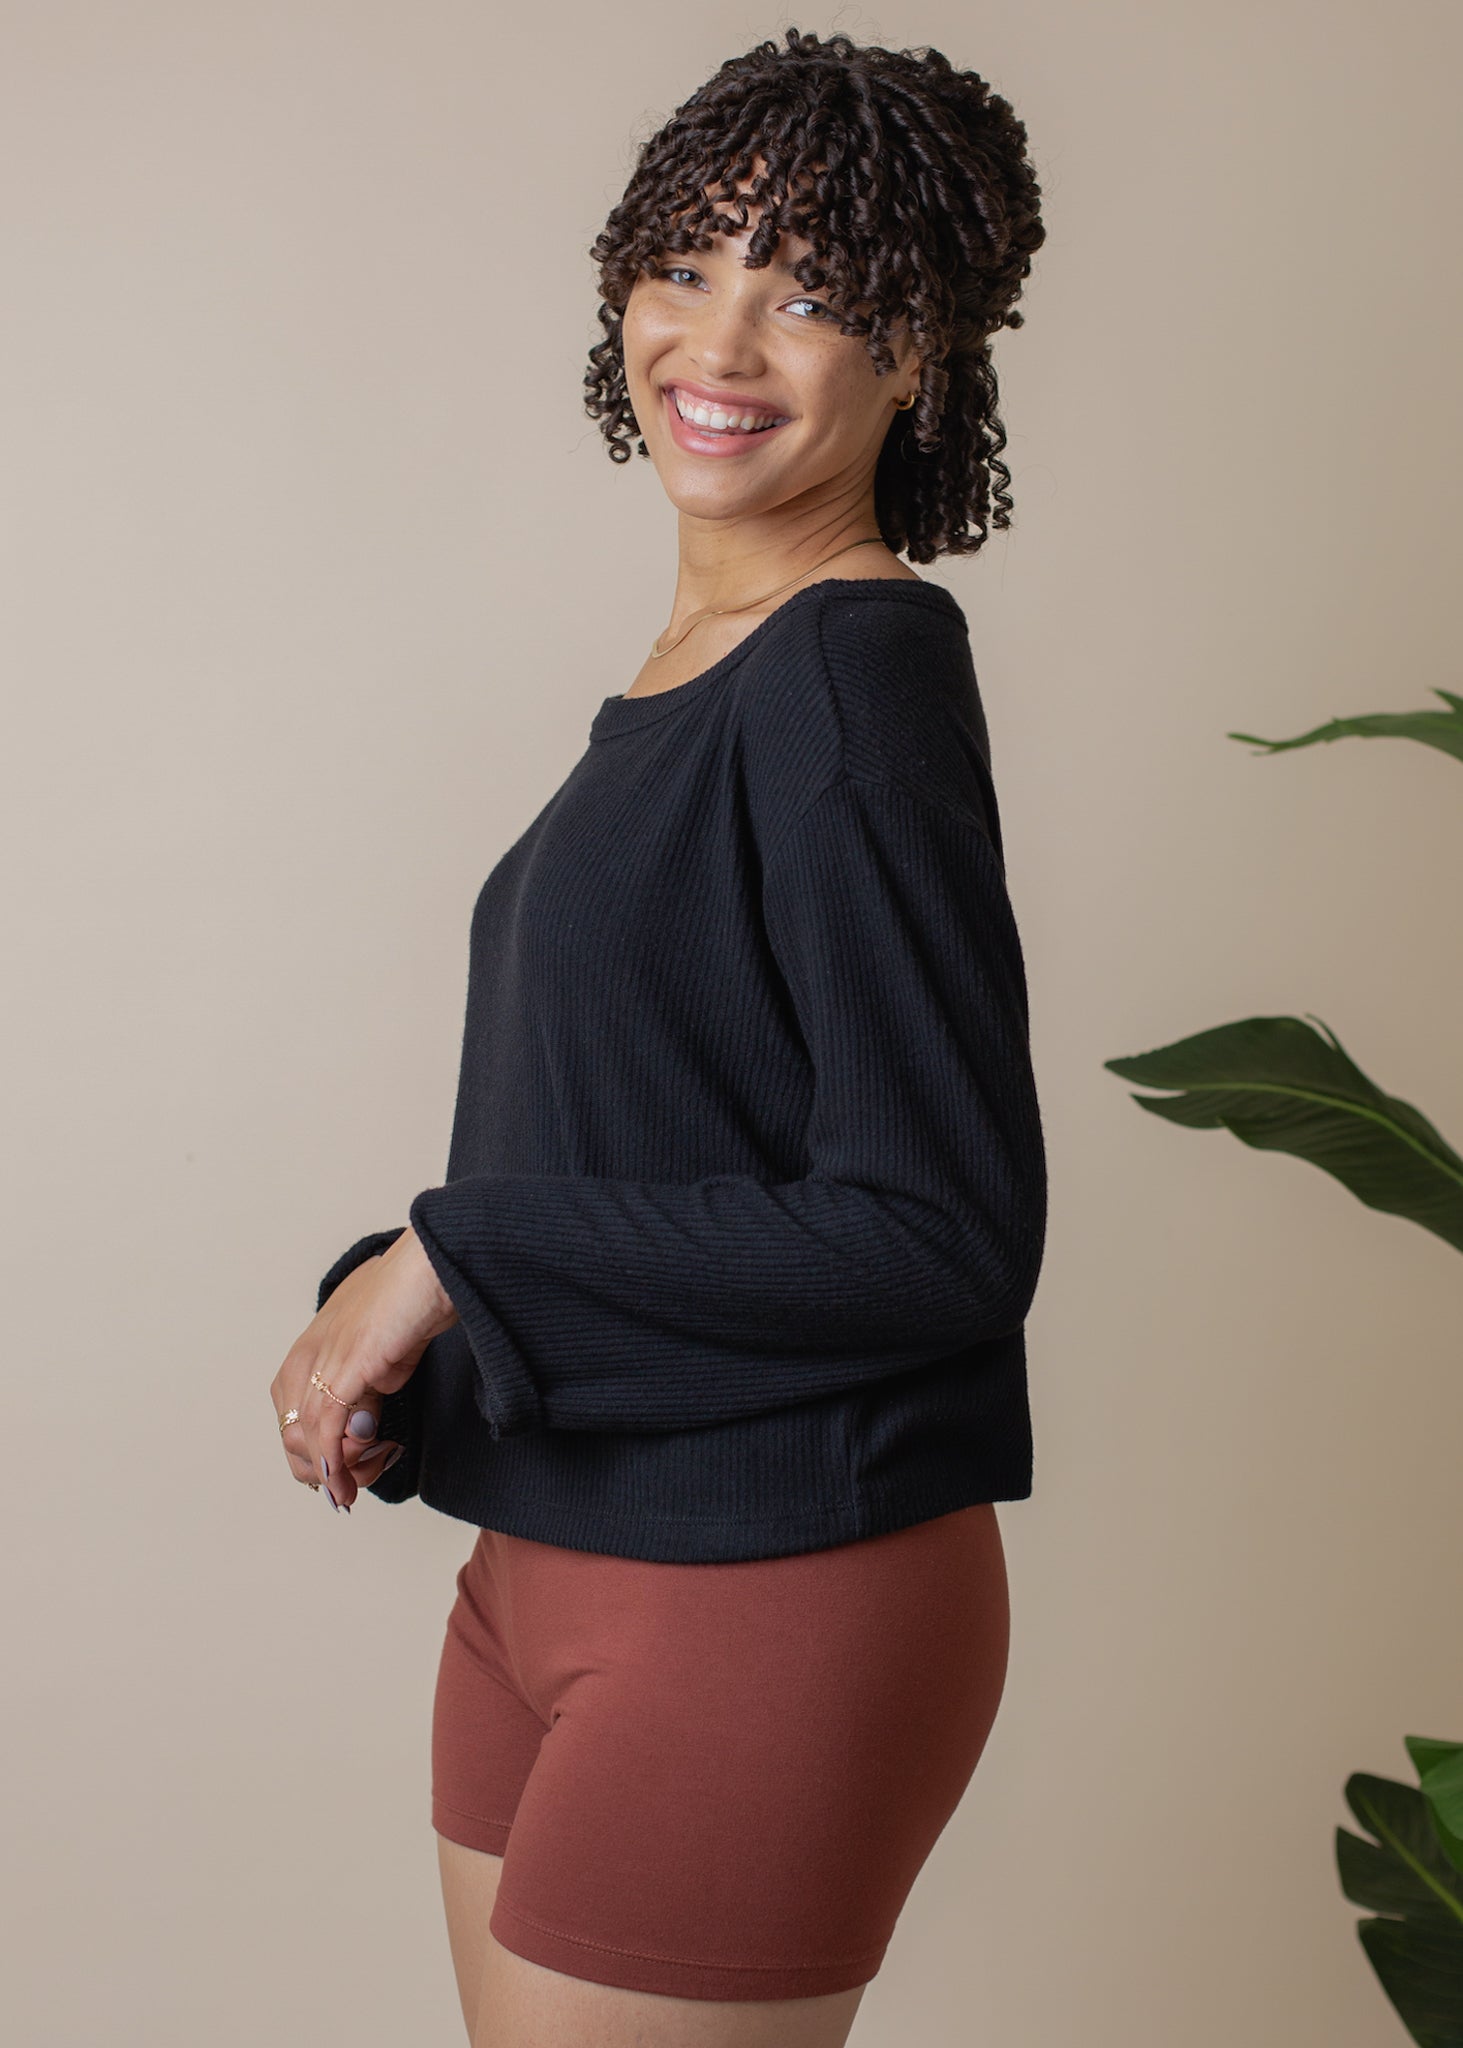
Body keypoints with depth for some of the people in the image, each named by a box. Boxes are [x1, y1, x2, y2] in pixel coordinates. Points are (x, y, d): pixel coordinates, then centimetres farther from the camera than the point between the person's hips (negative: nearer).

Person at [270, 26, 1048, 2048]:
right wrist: (389, 1335, 0)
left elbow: (947, 1234, -21)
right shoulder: (689, 671, 9)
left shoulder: (856, 677, -16)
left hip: (773, 1594, -8)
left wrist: (453, 1254, -17)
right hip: (553, 1568, 8)